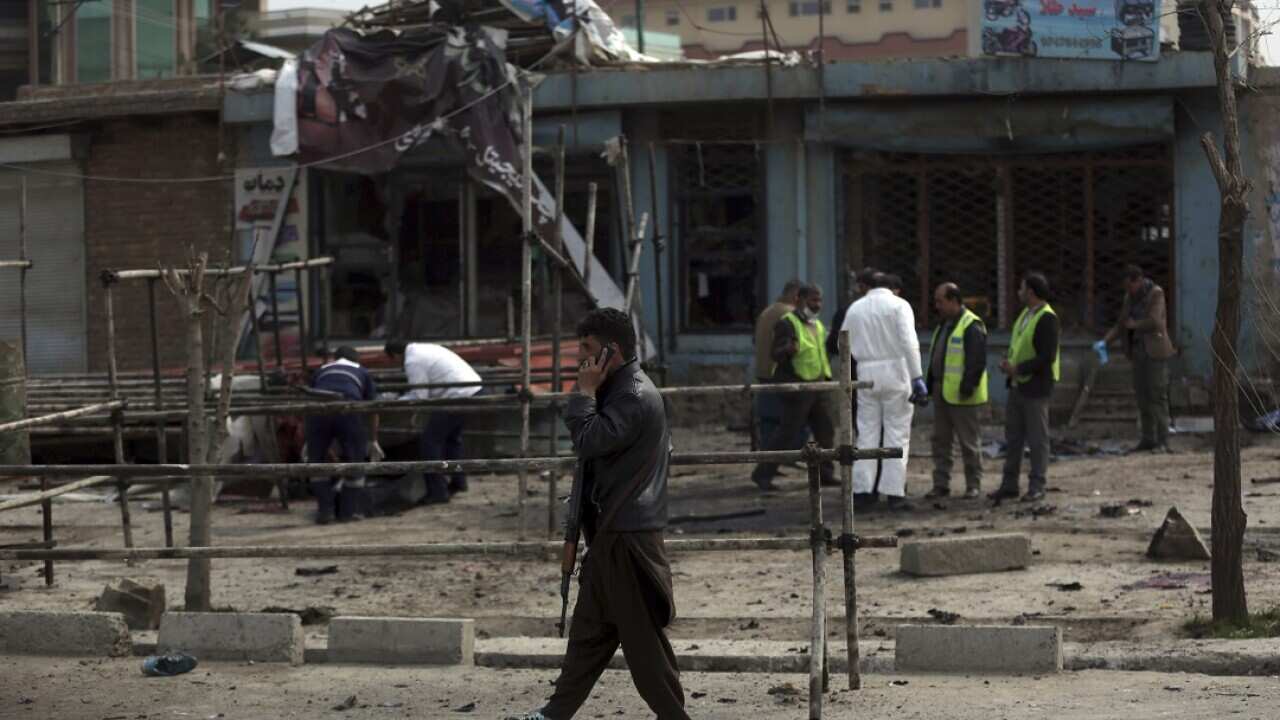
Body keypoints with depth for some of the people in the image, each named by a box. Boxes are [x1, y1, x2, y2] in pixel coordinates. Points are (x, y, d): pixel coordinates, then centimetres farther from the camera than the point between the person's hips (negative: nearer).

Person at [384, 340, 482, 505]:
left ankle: (437, 491, -3)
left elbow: (419, 396, -11)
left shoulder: (412, 361, -11)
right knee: (452, 437, 28)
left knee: (429, 441, -3)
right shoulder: (424, 348, 18)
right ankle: (458, 481, 37)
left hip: (458, 396, -10)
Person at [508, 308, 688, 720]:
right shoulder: (621, 390, 15)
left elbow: (590, 440, -26)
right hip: (611, 531, 10)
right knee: (590, 628, 16)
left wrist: (585, 392, -16)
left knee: (641, 632, -5)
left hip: (628, 535, -10)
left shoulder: (635, 397, -18)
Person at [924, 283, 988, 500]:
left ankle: (974, 485, 8)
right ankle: (941, 484, 14)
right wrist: (930, 384, 18)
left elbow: (977, 361, -19)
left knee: (968, 442, 0)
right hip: (942, 392, 9)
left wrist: (968, 386, -23)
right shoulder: (944, 325, 16)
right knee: (940, 440, 10)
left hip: (962, 395, -9)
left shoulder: (971, 326, -14)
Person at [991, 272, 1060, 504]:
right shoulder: (1026, 314, 12)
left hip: (1036, 387, -9)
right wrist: (1008, 363, 2)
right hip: (1017, 384, 9)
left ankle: (1037, 486, 4)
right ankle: (1009, 484, 17)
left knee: (1037, 439, -1)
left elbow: (1047, 357, -22)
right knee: (1013, 436, 11)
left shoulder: (1046, 319, -16)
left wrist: (1018, 368, -21)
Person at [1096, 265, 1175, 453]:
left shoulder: (1156, 293, -10)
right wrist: (1105, 341, -3)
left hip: (1155, 351, -7)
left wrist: (1134, 324, -5)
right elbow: (1121, 325, 12)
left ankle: (1163, 442, -6)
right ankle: (1148, 439, 12)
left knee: (1157, 396, -8)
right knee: (1142, 396, 6)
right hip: (1138, 351, 7)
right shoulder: (1130, 298, 11)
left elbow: (1154, 321, -21)